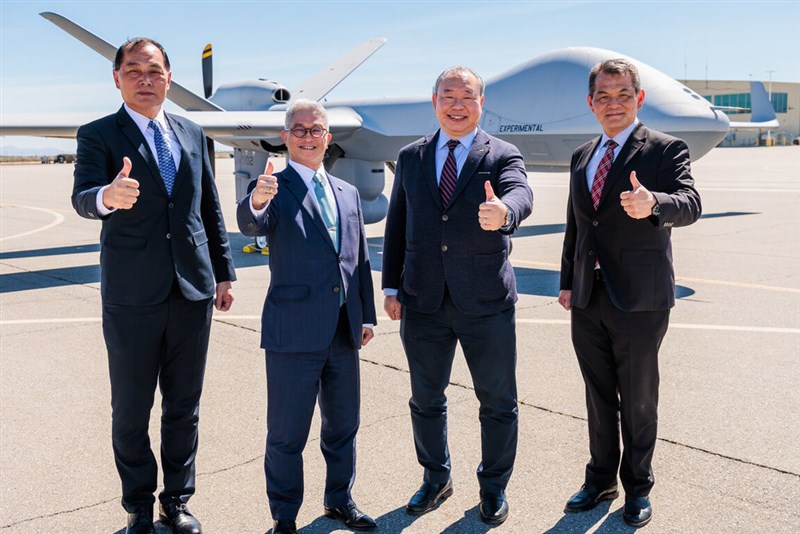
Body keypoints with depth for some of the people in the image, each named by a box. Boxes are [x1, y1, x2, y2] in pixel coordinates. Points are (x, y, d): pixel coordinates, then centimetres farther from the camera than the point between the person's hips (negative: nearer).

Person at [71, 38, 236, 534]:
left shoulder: (192, 134, 10)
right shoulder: (98, 135, -2)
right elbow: (82, 199, -20)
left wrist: (224, 272, 10)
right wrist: (108, 197, -43)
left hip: (193, 291, 4)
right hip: (132, 296, -3)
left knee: (184, 406, 13)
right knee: (131, 411, 9)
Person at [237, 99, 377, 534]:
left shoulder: (347, 192, 13)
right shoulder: (275, 189, -4)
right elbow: (251, 224, -26)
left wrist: (366, 315, 12)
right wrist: (256, 202, -49)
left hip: (344, 332, 6)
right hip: (294, 331, -5)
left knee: (343, 424, 18)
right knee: (287, 433, 6)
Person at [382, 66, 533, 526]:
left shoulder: (503, 156, -2)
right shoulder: (411, 157, 8)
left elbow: (521, 195, -24)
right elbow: (397, 225, 9)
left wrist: (503, 212, -47)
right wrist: (392, 287, 5)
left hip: (486, 303, -2)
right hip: (423, 303, 3)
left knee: (498, 402, 9)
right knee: (426, 398, 16)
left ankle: (494, 487, 31)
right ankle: (437, 479, 38)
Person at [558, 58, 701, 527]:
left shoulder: (666, 149, -5)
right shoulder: (582, 156, 13)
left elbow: (690, 204, -21)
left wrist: (653, 204, -42)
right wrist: (567, 281, 14)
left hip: (639, 301, -5)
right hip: (588, 301, 5)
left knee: (638, 400, 8)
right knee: (598, 398, 16)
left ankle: (638, 487, 26)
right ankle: (601, 480, 32)